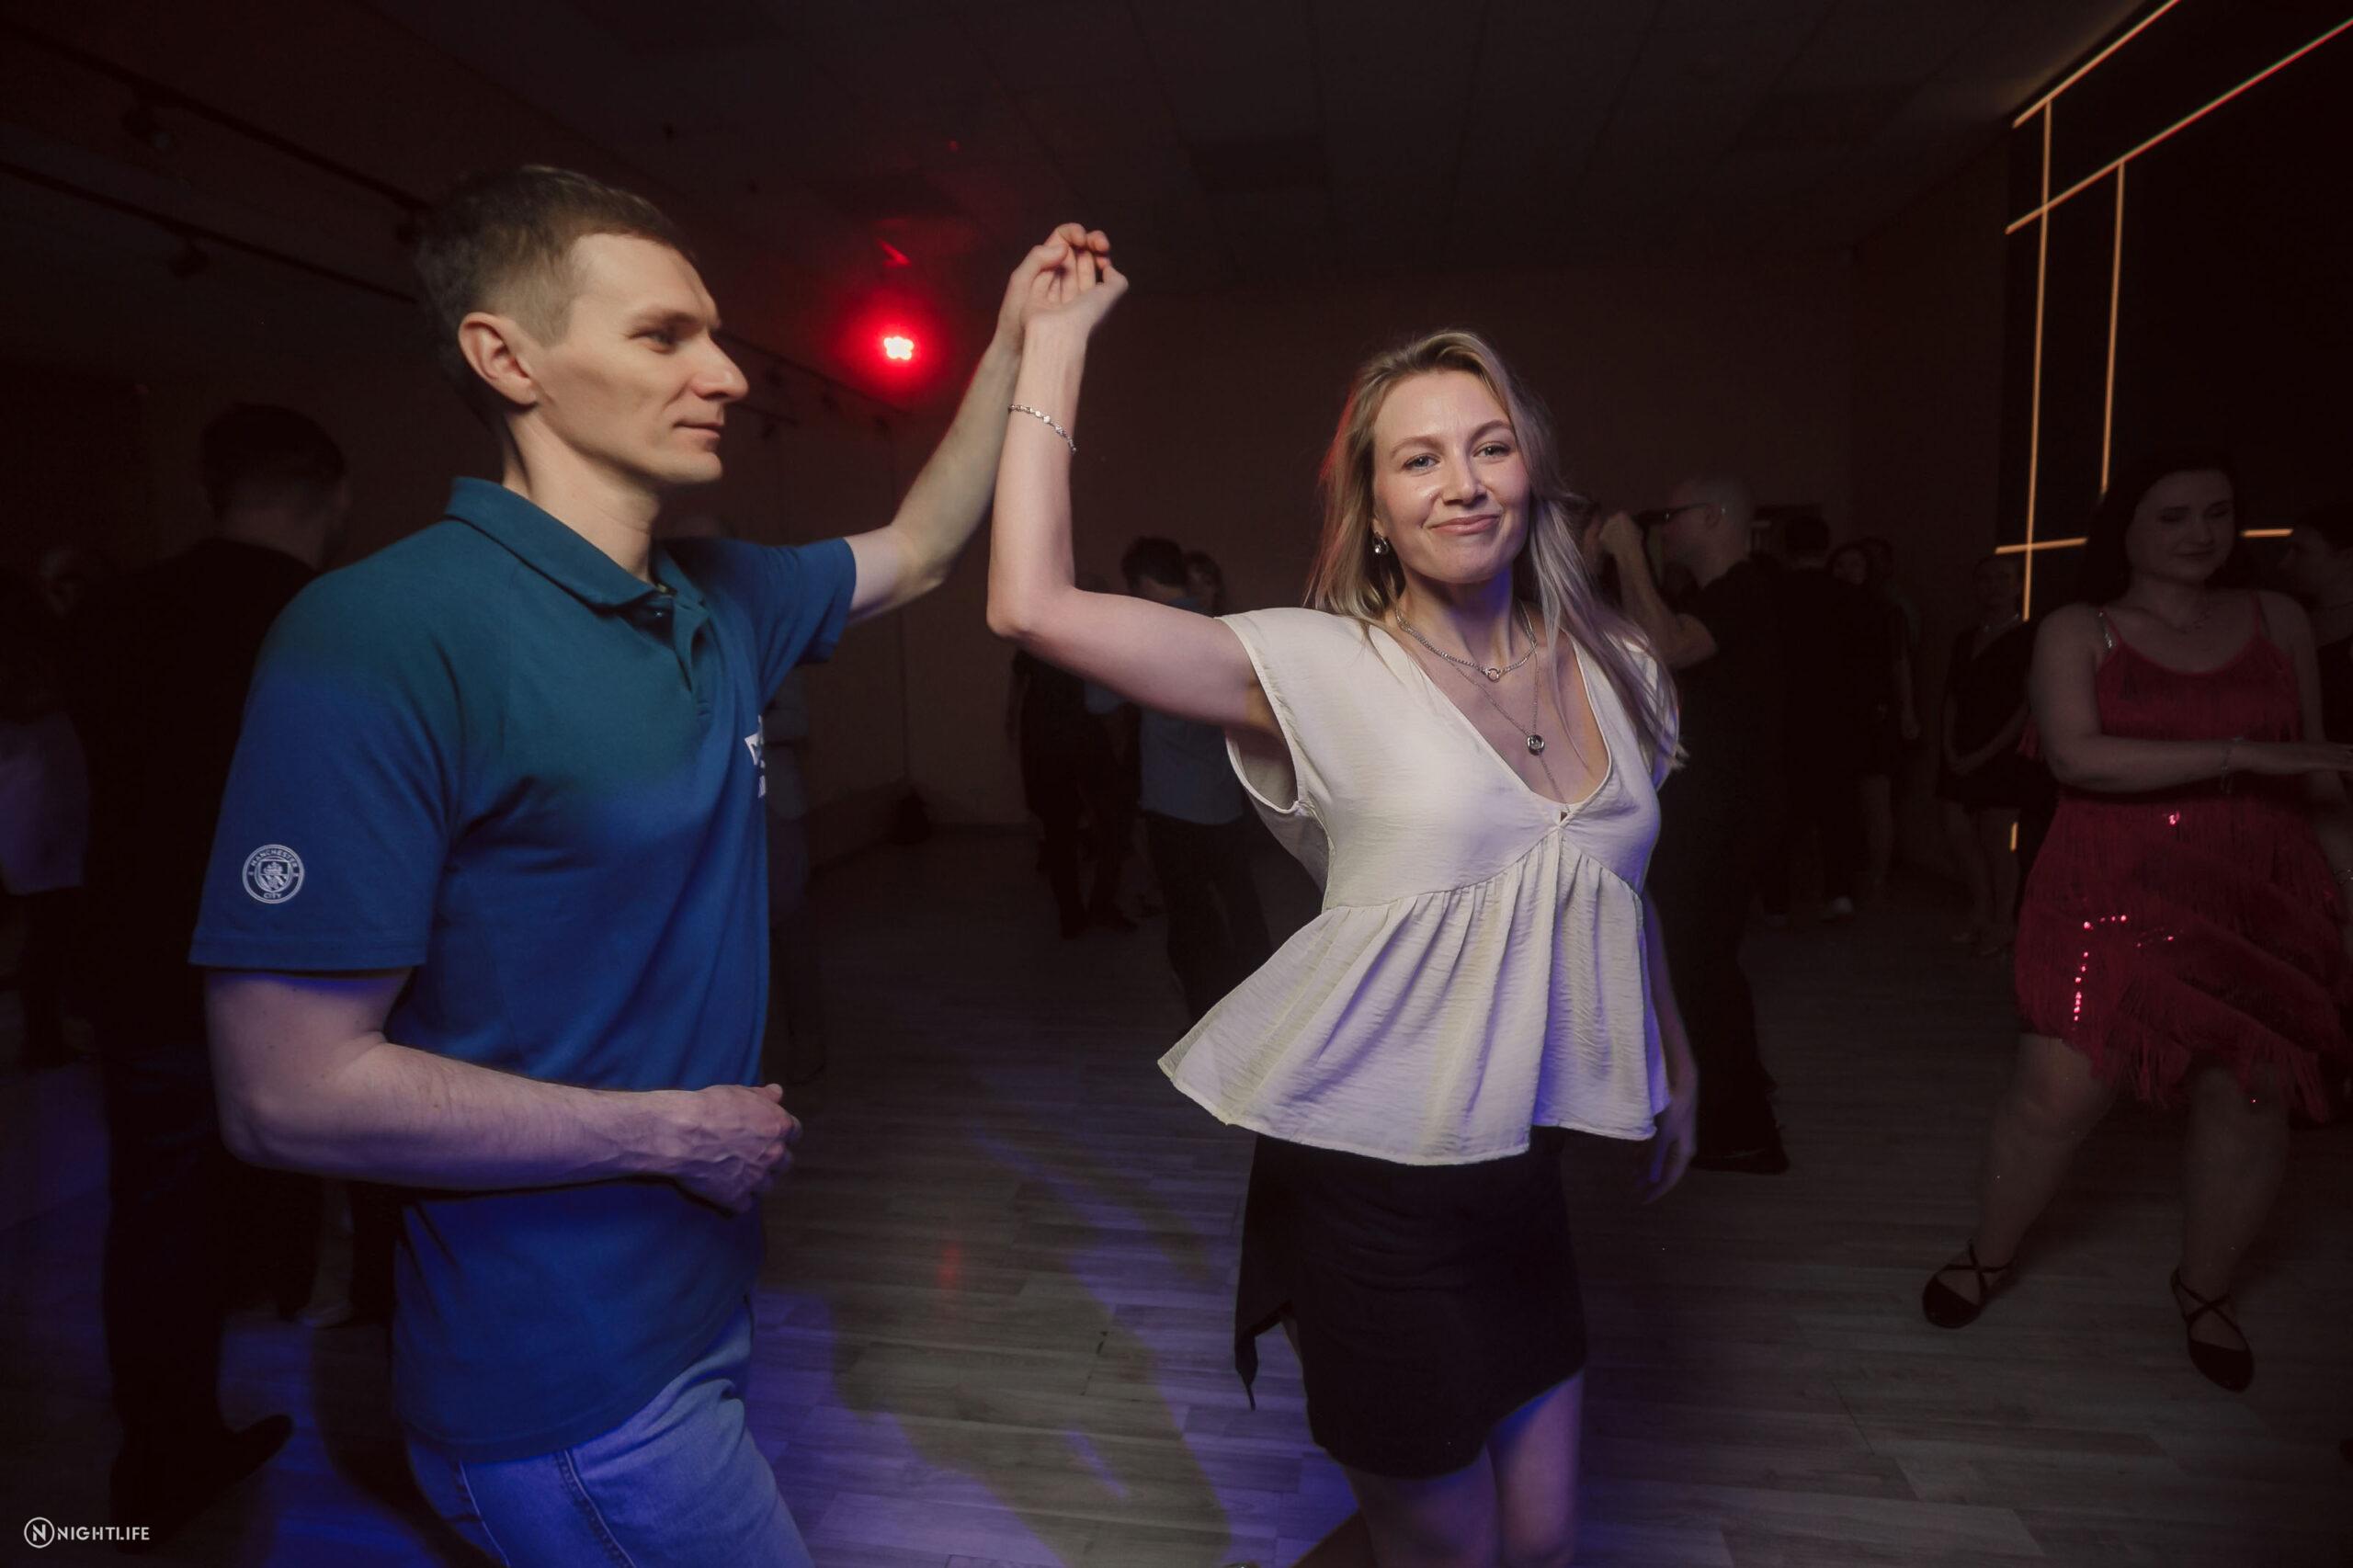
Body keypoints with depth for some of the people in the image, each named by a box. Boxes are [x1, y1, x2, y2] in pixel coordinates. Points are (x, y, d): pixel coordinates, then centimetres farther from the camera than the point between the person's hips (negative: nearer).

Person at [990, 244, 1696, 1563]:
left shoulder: (1619, 671, 3)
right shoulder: (1319, 671, -14)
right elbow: (1034, 605, -23)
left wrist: (1674, 1068, 26)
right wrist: (1058, 338, -16)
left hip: (1525, 1168, 6)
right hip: (1371, 1180, -5)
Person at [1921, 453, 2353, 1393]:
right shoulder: (2078, 632, -1)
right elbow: (2076, 756, -16)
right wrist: (2241, 755, -20)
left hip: (2263, 901, 4)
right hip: (2114, 897, -3)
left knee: (2250, 1099, 4)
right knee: (2057, 1089, -7)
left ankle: (2204, 1292, 29)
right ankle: (1990, 1255, 18)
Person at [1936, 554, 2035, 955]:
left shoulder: (2027, 639, -4)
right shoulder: (1965, 638, 13)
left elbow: (2028, 707, -9)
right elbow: (1952, 697, 11)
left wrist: (1985, 753, -13)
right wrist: (1950, 748, -2)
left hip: (2003, 754, -5)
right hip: (1962, 756, 5)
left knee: (1997, 840, -2)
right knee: (1958, 832, 4)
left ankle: (2000, 926, 11)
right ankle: (1980, 914, 21)